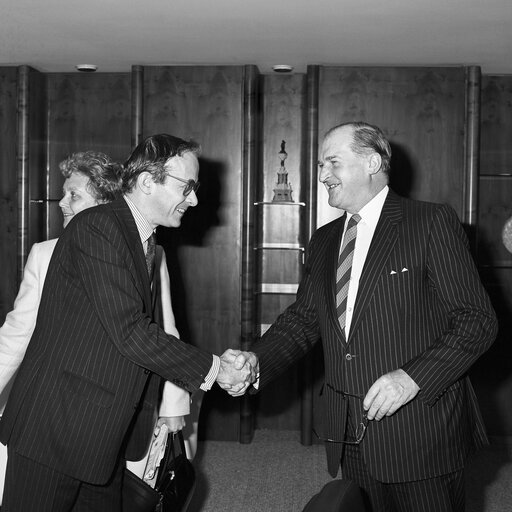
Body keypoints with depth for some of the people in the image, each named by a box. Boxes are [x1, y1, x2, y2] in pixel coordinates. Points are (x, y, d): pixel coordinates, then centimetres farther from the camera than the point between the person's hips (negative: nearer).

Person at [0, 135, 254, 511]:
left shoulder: (147, 245, 14)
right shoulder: (96, 227, -16)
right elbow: (128, 332, -21)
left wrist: (213, 365, 7)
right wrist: (210, 368, -14)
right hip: (57, 427, -8)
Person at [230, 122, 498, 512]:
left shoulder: (433, 223, -8)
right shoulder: (324, 240, 13)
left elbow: (477, 320, -10)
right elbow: (304, 318, 13)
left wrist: (413, 377, -21)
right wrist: (257, 361, -5)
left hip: (421, 432, -5)